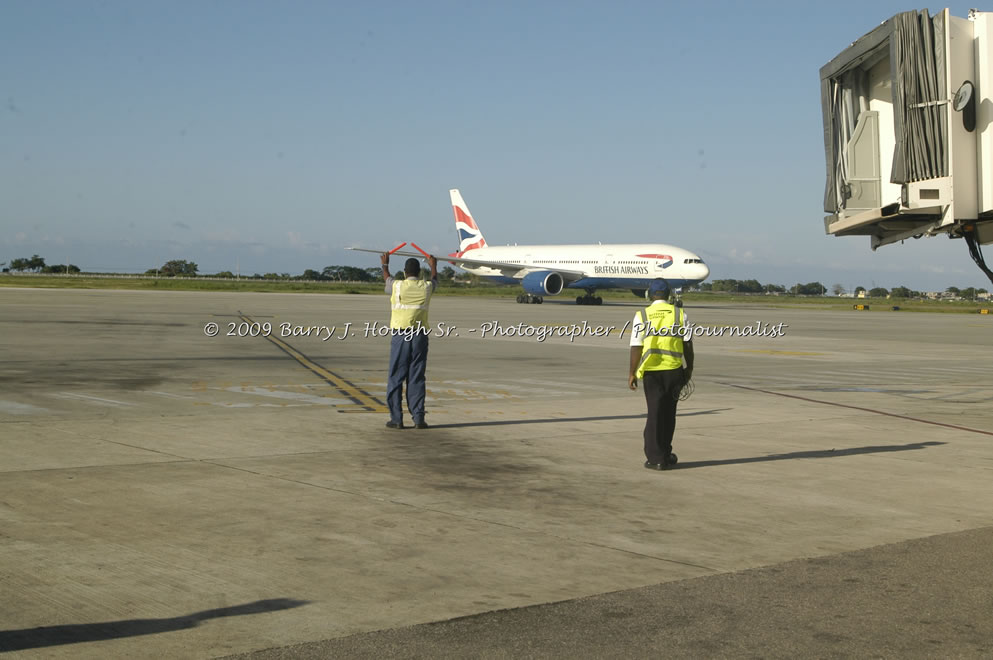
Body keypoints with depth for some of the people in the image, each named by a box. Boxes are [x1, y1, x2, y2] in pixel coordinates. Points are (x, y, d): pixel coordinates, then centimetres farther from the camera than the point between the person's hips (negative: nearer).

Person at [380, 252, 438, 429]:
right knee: (416, 378, 5)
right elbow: (435, 280, 28)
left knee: (396, 377, 4)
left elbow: (387, 278, 22)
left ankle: (396, 419, 3)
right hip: (420, 335, 2)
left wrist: (385, 263, 43)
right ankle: (418, 418, 3)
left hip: (400, 335, -2)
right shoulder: (426, 287, 2)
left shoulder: (398, 286, -3)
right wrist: (433, 266, 50)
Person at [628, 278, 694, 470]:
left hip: (651, 371, -1)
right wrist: (689, 368, 13)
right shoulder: (679, 314, 0)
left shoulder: (642, 316, -4)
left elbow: (636, 347, -6)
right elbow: (688, 344, 2)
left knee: (655, 413, 5)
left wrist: (632, 373, 2)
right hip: (674, 369, 1)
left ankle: (655, 458, 3)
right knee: (668, 414, 15)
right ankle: (665, 454, 26)